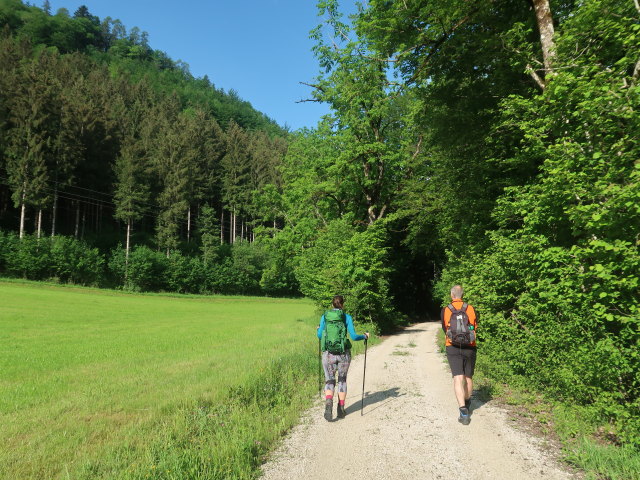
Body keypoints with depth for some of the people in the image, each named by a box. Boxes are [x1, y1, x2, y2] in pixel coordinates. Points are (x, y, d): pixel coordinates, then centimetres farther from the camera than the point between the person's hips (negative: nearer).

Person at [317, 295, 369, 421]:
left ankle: (328, 404, -17)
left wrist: (319, 329, 29)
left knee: (329, 381, 8)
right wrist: (365, 336, 10)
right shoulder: (347, 317, -3)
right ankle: (341, 409, 21)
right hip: (343, 354, 0)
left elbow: (320, 336, 7)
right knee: (342, 380, 16)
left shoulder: (324, 317, 2)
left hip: (328, 354, 1)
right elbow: (354, 337, -8)